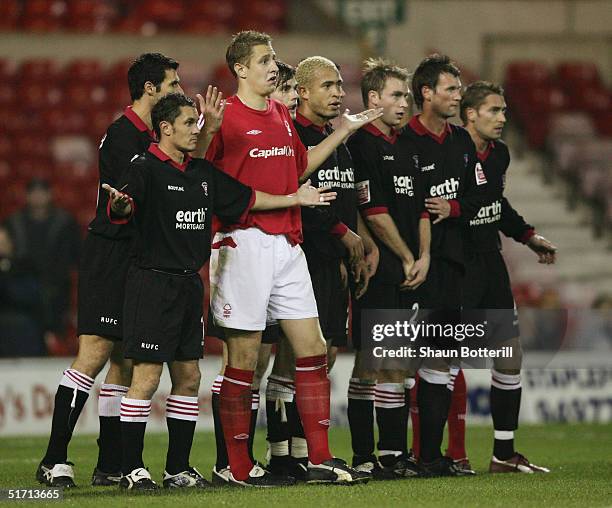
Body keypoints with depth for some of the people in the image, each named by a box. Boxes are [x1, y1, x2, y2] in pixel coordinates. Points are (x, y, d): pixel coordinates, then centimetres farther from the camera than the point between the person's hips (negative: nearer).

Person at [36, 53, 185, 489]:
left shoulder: (150, 137, 16)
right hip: (110, 253, -9)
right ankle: (54, 460, -13)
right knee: (95, 353, -14)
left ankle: (111, 465, 12)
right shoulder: (122, 135, -12)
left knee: (126, 359, 8)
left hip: (135, 259, 9)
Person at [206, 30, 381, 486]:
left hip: (287, 243, 8)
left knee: (312, 348, 5)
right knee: (244, 355, -2)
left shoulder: (282, 116, 15)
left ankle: (321, 459, 9)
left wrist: (343, 131, 24)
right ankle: (238, 465, 5)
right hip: (245, 241, -7)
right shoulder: (226, 116, -8)